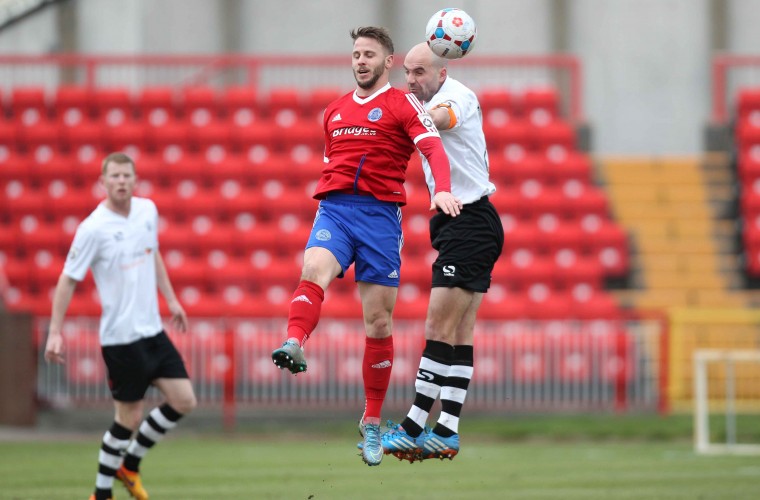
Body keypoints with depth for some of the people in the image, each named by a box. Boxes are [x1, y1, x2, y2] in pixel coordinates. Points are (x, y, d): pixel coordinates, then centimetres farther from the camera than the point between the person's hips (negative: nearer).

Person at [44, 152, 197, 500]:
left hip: (152, 329, 7)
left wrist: (171, 299, 21)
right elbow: (68, 279, -10)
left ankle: (129, 465, 21)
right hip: (120, 337, -7)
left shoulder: (147, 210, 4)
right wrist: (55, 332, -13)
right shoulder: (93, 229, -15)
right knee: (129, 418, -4)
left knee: (183, 401, 3)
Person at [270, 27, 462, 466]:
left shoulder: (403, 104, 3)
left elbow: (434, 148, -12)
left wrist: (442, 190, -31)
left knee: (379, 320, 1)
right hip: (334, 208, 3)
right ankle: (294, 345, -56)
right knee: (314, 271, -30)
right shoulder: (335, 110, 20)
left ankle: (372, 422, 10)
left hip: (381, 212, -3)